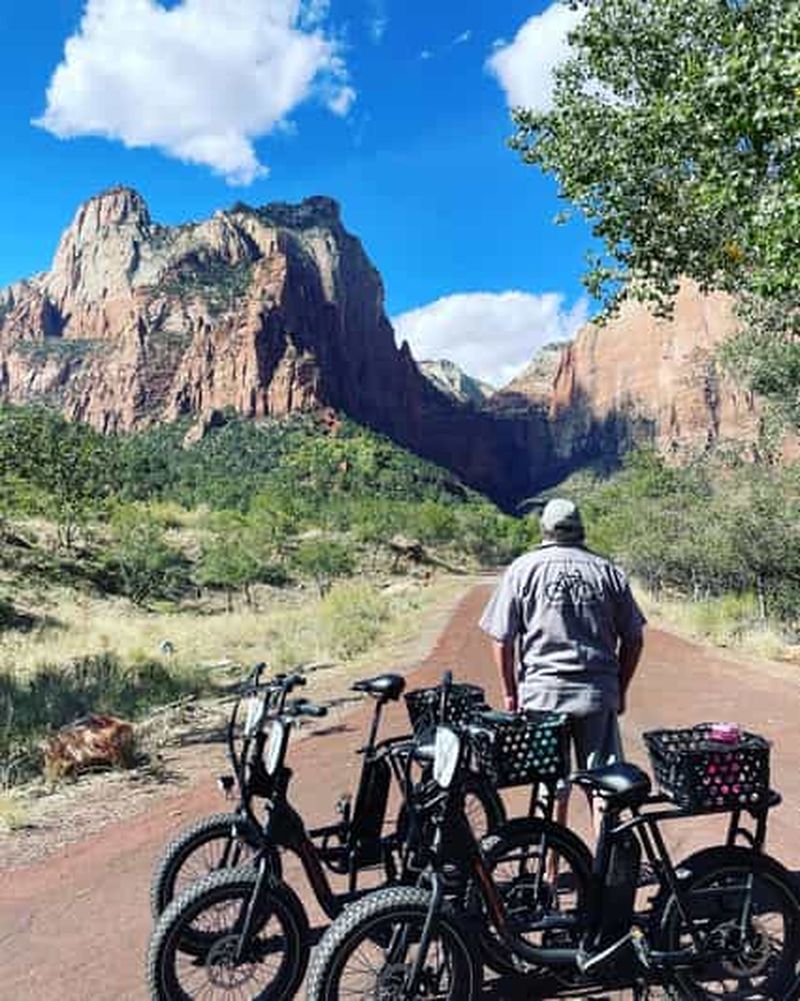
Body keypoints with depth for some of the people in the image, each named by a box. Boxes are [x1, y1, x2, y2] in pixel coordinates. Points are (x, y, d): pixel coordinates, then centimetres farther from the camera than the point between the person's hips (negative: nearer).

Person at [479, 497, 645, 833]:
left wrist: (510, 693, 6)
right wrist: (620, 691, 17)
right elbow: (632, 639, 8)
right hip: (599, 693, 2)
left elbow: (502, 640, -3)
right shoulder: (608, 571, 7)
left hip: (542, 692, -1)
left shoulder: (523, 569, 0)